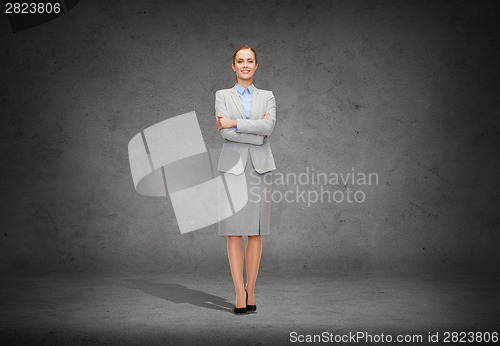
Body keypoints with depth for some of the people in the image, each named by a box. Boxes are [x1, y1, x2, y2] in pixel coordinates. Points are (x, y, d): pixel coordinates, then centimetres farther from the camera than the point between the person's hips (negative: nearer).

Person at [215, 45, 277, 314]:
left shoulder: (267, 97, 12)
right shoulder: (222, 96, 9)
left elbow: (269, 126, -8)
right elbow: (224, 132, -6)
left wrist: (234, 123, -10)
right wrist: (256, 134, -9)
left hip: (260, 165, 1)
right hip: (233, 164, -1)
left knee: (255, 231, 1)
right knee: (234, 231, -7)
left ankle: (250, 291, 8)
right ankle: (240, 294, -5)